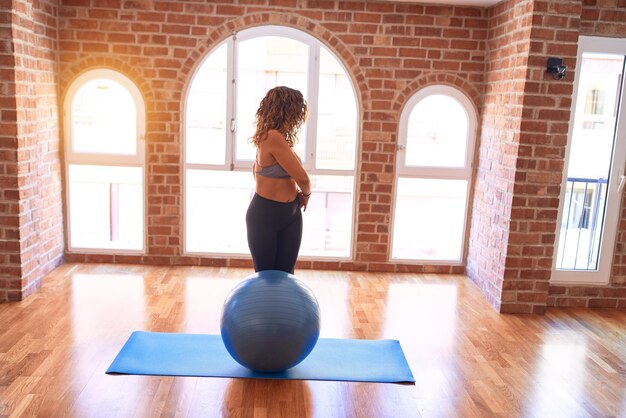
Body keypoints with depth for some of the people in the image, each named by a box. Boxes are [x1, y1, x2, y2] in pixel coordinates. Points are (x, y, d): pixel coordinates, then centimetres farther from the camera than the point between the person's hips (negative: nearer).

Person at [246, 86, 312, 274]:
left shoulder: (277, 137, 5)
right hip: (265, 216, -8)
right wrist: (306, 194, 2)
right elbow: (302, 177, -19)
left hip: (290, 215, 8)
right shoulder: (274, 137, -21)